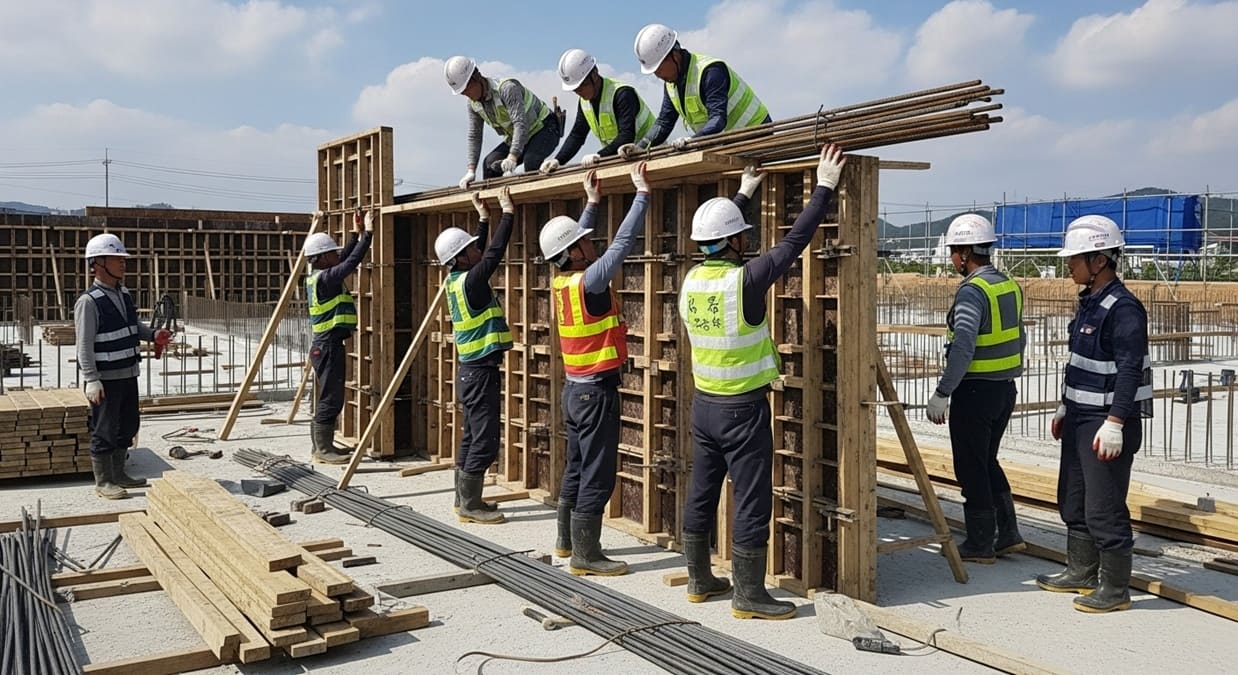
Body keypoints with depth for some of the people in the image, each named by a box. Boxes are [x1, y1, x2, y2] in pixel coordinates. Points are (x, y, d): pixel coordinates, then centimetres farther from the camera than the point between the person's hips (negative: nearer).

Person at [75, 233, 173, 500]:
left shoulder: (124, 294, 9)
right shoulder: (88, 302, -16)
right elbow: (85, 345, -19)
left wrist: (153, 335, 6)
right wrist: (92, 380, -23)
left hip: (128, 374, 9)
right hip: (105, 378, -9)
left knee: (128, 426, 17)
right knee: (104, 430, 0)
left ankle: (118, 475, 30)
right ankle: (103, 482, 11)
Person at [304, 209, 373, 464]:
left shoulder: (318, 277, 13)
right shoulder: (324, 278, -16)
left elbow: (345, 258, 23)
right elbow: (352, 261, -19)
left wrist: (356, 233, 23)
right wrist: (367, 233, -13)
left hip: (327, 344, 11)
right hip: (328, 345, -11)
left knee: (329, 398, 14)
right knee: (331, 399, -7)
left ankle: (321, 446, 20)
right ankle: (323, 450, -3)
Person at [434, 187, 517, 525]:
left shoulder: (457, 279, 8)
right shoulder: (469, 281, -17)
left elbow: (482, 250, 23)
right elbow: (495, 252, -19)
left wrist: (483, 217, 26)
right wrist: (507, 213, -12)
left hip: (472, 370, 10)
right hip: (480, 371, -10)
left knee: (472, 437, 14)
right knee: (485, 440, -6)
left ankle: (465, 498, 20)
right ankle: (470, 506, -2)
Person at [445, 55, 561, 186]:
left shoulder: (507, 88, -30)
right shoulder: (473, 103, -6)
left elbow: (520, 123, -39)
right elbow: (474, 136, 0)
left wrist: (512, 157, -49)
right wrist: (471, 171, -9)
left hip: (544, 128, -8)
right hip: (516, 137, 8)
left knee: (531, 161, -35)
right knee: (490, 163, -6)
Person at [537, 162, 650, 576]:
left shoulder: (561, 281, 3)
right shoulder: (588, 282, -19)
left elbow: (575, 239, 20)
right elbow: (624, 241, -20)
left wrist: (592, 202, 25)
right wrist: (642, 192, -14)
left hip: (575, 387, 9)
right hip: (596, 390, -9)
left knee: (576, 468, 17)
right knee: (597, 475, -4)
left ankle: (568, 541, 28)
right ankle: (585, 557, 0)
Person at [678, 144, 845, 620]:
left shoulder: (692, 280, 0)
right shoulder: (744, 281, -19)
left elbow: (717, 238, 19)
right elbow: (795, 241, -13)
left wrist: (744, 193, 31)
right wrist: (824, 188, -3)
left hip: (704, 404, 7)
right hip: (743, 408, -7)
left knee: (701, 495, 14)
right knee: (751, 503, 0)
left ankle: (699, 581, 26)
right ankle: (749, 596, 6)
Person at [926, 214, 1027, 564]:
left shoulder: (972, 291, -18)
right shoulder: (1010, 285, 9)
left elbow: (962, 348, -25)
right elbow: (1019, 339, 16)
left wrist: (941, 393, -21)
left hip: (975, 391, -9)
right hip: (1005, 389, 9)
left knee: (971, 468, 3)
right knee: (988, 461, 20)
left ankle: (980, 544, 11)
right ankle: (1008, 534, 21)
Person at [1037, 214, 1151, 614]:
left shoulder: (1123, 308, -18)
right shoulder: (1089, 302, 12)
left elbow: (1130, 370, -23)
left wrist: (1114, 423, -26)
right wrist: (1064, 408, 23)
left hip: (1107, 423, -10)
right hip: (1080, 417, 10)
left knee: (1104, 508, -3)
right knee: (1073, 500, 18)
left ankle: (1115, 589, 9)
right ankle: (1081, 573, 32)